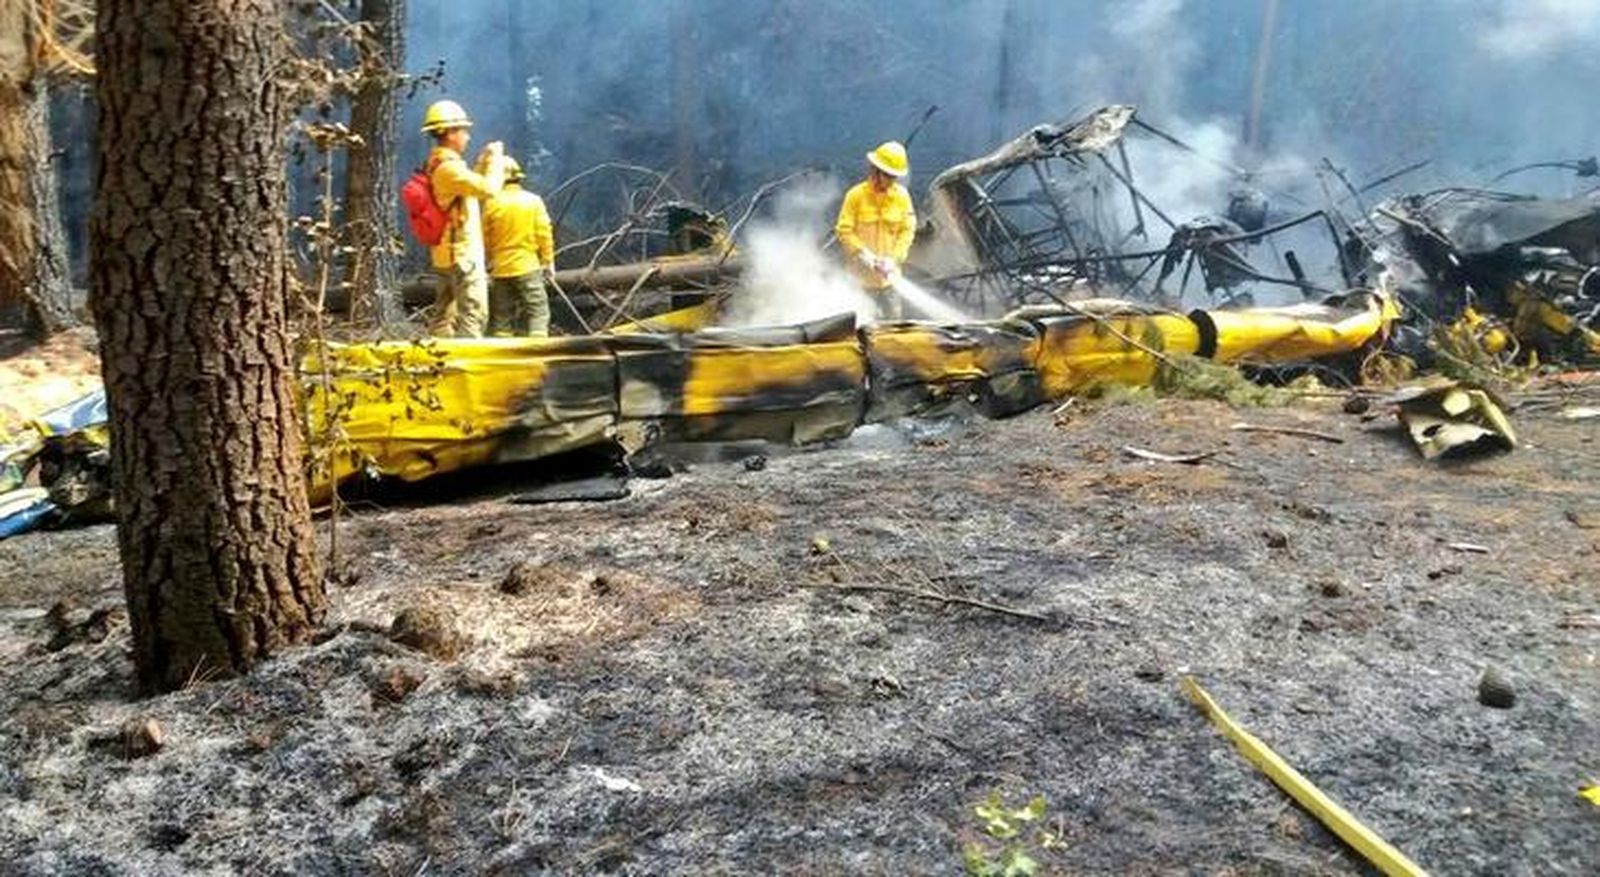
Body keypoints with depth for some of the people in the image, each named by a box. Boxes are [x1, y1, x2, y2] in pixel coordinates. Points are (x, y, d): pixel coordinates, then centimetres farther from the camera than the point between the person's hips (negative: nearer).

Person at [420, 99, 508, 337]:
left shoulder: (436, 166, 15)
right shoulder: (449, 167, -17)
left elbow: (471, 185, 26)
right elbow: (489, 188, -26)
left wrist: (484, 162, 16)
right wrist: (496, 158, -11)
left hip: (447, 254, 10)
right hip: (463, 253, -10)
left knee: (445, 314, 13)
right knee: (472, 314, -10)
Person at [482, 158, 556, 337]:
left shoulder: (492, 203, -3)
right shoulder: (534, 201, -4)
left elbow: (485, 238, 1)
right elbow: (544, 234, -4)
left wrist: (490, 260, 15)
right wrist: (548, 260, 6)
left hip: (500, 268, 2)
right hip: (528, 267, -2)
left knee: (501, 315, 10)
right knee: (537, 312, 0)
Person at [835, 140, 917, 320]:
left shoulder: (902, 196, -1)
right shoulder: (856, 195, -9)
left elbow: (908, 230, -1)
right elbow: (844, 230, -8)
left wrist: (894, 259, -12)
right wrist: (863, 253, -18)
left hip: (888, 272, 3)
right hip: (862, 272, -3)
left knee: (893, 316, 6)